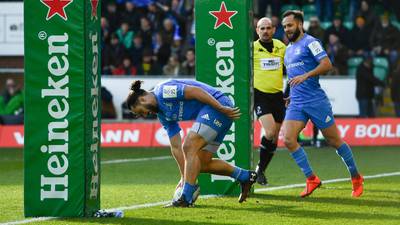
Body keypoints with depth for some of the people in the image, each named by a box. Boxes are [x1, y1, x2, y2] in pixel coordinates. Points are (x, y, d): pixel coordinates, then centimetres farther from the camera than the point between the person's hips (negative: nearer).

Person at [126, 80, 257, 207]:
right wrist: (185, 177, 12)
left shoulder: (163, 91, -11)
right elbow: (176, 147, 15)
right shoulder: (162, 114, 16)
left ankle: (186, 197, -18)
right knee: (202, 164, 11)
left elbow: (196, 91, -20)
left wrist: (222, 108, -23)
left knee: (189, 147, -16)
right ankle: (245, 177, 24)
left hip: (216, 105, -10)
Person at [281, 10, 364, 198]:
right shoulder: (288, 49, 18)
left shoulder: (310, 42, -7)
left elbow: (326, 64, -19)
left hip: (316, 101, -7)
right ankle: (311, 179, -5)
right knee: (288, 139, -12)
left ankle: (356, 178, 17)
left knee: (334, 141, 1)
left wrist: (305, 76, -27)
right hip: (296, 104, 7)